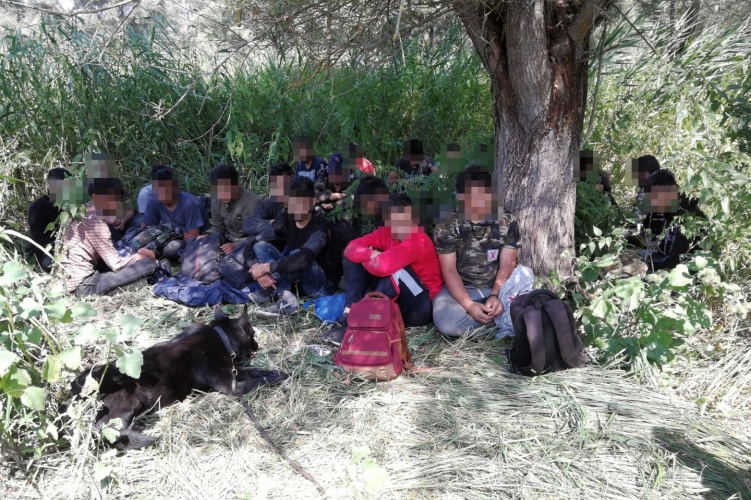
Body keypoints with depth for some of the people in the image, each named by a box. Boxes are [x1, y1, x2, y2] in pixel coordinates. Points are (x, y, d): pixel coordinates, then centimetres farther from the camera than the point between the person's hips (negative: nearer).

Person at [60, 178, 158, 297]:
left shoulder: (86, 218, 14)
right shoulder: (96, 223, -14)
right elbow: (117, 265, -14)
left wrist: (136, 254, 9)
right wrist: (141, 255, 1)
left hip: (77, 284, 10)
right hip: (86, 286, -10)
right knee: (149, 263, -16)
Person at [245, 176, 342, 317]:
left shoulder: (321, 226, -24)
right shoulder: (286, 220, -5)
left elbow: (302, 259, -43)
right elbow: (251, 244, -6)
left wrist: (266, 267, -32)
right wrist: (256, 268, -26)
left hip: (323, 285, -7)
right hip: (298, 280, 7)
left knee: (298, 255, -35)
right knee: (260, 246, -11)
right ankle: (286, 299, -29)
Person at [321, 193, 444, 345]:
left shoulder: (418, 242, -25)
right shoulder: (386, 233, -3)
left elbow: (384, 266, -39)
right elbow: (351, 249, -8)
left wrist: (366, 258, -16)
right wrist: (371, 254, -28)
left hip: (423, 307, -7)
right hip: (394, 299, 7)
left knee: (395, 269, -34)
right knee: (361, 259, -4)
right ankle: (348, 316, -16)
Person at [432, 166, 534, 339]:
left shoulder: (507, 222, -4)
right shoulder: (446, 226, -11)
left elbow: (507, 264, -7)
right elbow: (449, 270, -14)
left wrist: (495, 295, -26)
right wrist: (468, 305, -27)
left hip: (497, 287, 2)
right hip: (461, 289, -2)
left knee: (524, 274, -27)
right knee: (447, 323, -33)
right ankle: (502, 313, -16)